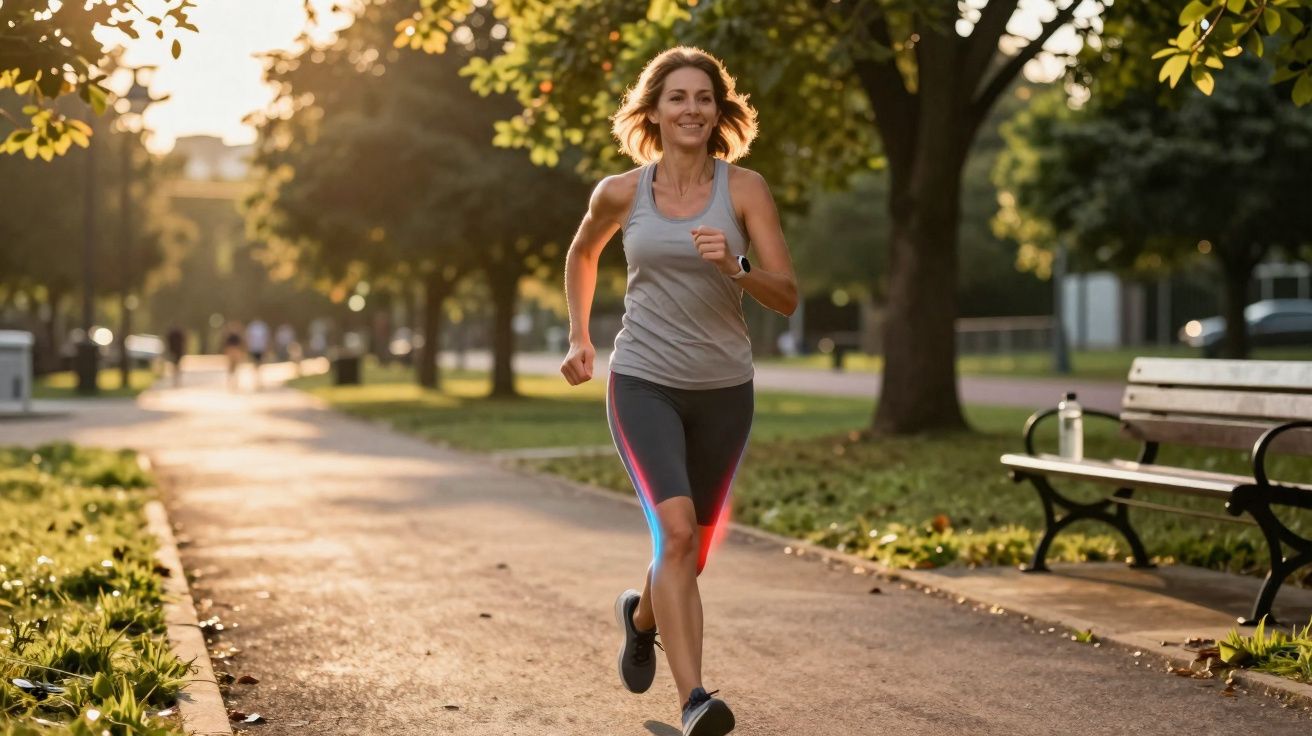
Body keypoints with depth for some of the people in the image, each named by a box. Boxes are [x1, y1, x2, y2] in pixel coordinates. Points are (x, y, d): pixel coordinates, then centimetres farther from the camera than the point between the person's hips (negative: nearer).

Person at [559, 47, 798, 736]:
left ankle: (641, 615, 49)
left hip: (724, 391, 2)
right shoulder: (621, 192, -2)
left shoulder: (745, 188, -4)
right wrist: (579, 336, 17)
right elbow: (582, 253, 20)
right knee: (675, 528, -23)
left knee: (693, 548, 15)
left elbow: (787, 296, -7)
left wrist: (734, 268, -25)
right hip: (642, 384, -2)